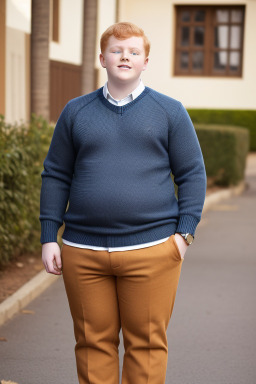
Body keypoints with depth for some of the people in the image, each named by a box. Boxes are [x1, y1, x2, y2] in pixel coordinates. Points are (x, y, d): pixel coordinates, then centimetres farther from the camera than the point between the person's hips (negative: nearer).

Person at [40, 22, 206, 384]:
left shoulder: (170, 111, 7)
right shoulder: (75, 112, 11)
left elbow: (193, 174, 7)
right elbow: (55, 175, 12)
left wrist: (185, 232, -3)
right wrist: (49, 238, 6)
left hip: (151, 249, -1)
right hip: (83, 252, 2)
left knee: (146, 343, 2)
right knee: (93, 342, 5)